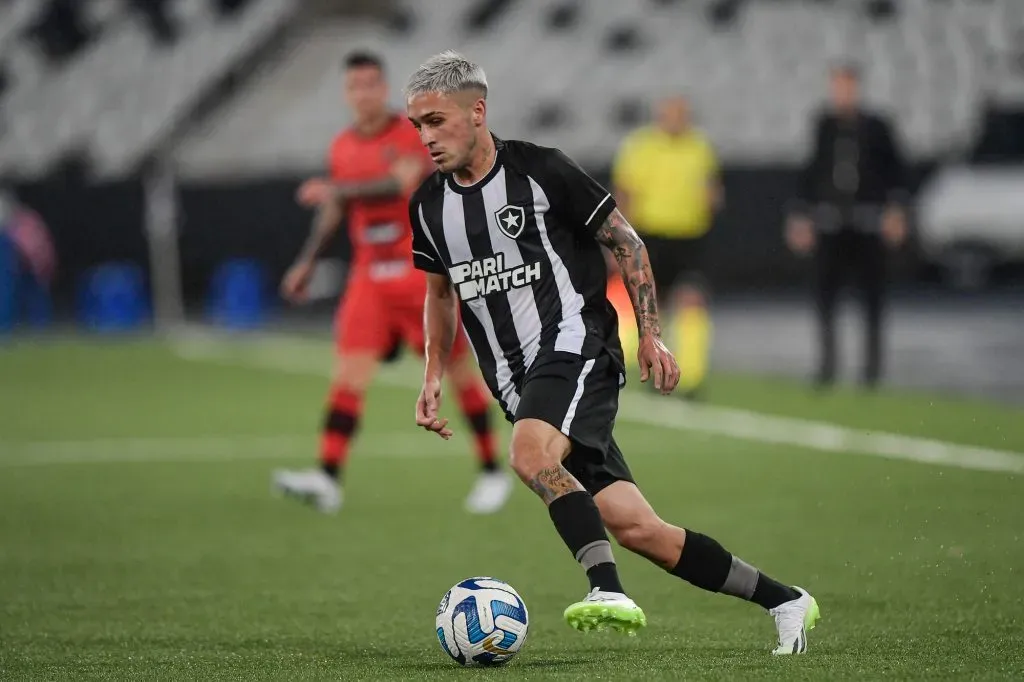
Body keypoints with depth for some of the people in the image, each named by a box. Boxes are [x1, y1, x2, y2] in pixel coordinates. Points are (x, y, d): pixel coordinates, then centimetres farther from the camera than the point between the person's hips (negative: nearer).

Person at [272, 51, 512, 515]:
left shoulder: (413, 136, -8)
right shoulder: (342, 148, 9)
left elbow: (400, 182, -26)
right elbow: (334, 212, 21)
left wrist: (335, 190, -30)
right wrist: (306, 262, 15)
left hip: (423, 272, -4)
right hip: (369, 277, 4)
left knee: (458, 369, 3)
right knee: (350, 370, -10)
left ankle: (492, 472, 17)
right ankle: (328, 477, -20)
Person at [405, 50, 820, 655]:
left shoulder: (541, 170, -7)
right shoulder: (429, 206, 9)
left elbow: (626, 241, 0)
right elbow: (441, 292, 26)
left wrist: (651, 334, -4)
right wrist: (434, 377, 16)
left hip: (576, 344, -5)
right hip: (519, 382, 5)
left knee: (530, 455, -35)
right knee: (632, 526, -1)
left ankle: (610, 590, -38)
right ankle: (785, 601, 9)